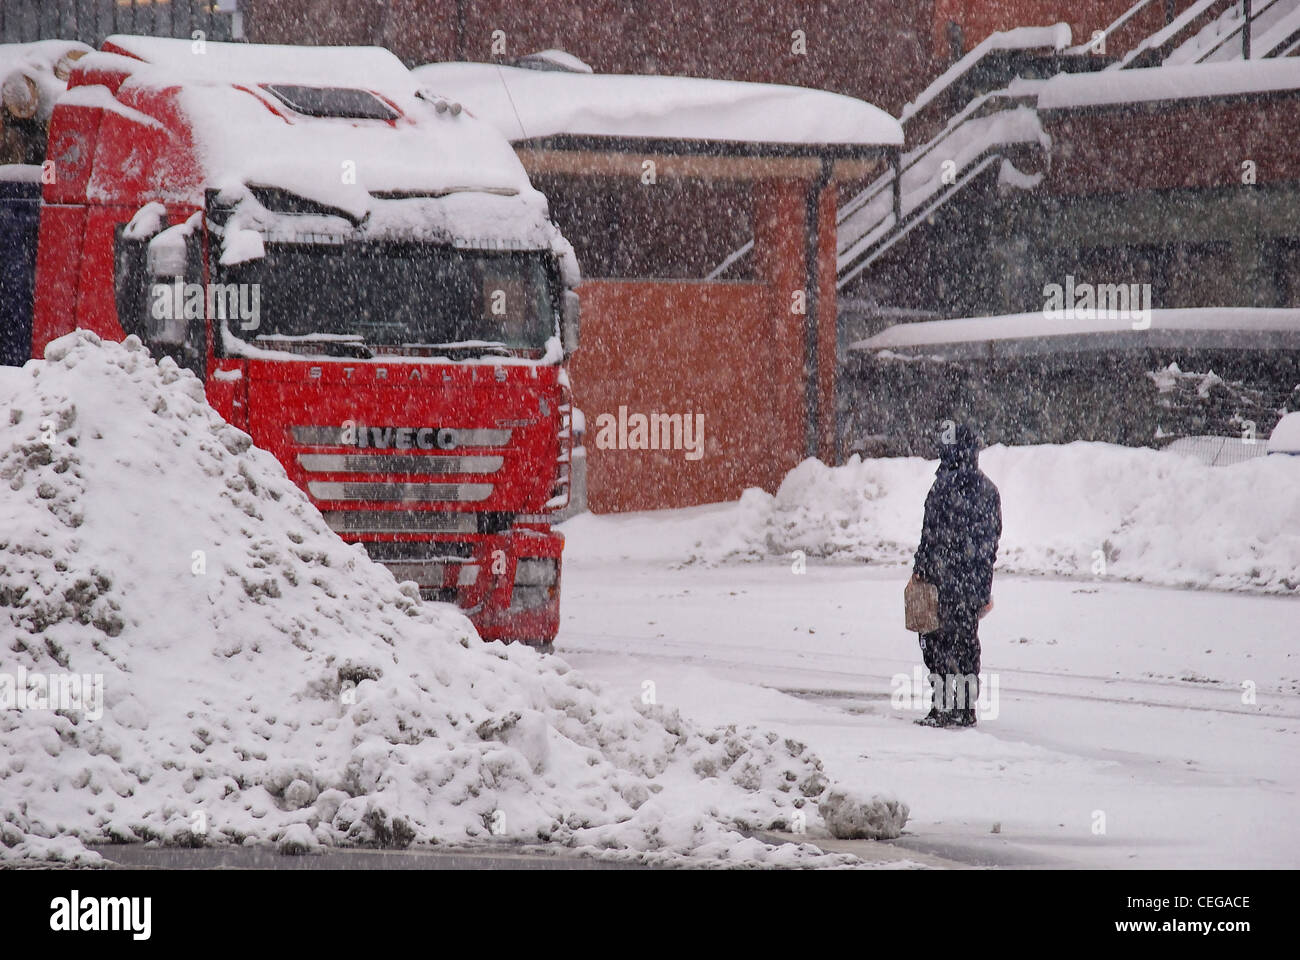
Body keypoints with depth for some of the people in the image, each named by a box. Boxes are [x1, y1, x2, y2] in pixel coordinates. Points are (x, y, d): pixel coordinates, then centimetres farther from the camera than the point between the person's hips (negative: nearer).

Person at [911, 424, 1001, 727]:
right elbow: (993, 537, 13)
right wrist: (984, 584, 19)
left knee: (938, 640, 0)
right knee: (968, 640, 12)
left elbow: (933, 534, -14)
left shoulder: (946, 485, -13)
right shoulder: (988, 489, 9)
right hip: (976, 582, 7)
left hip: (945, 580, -7)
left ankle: (943, 707, -3)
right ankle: (966, 709, 14)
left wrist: (920, 569, -4)